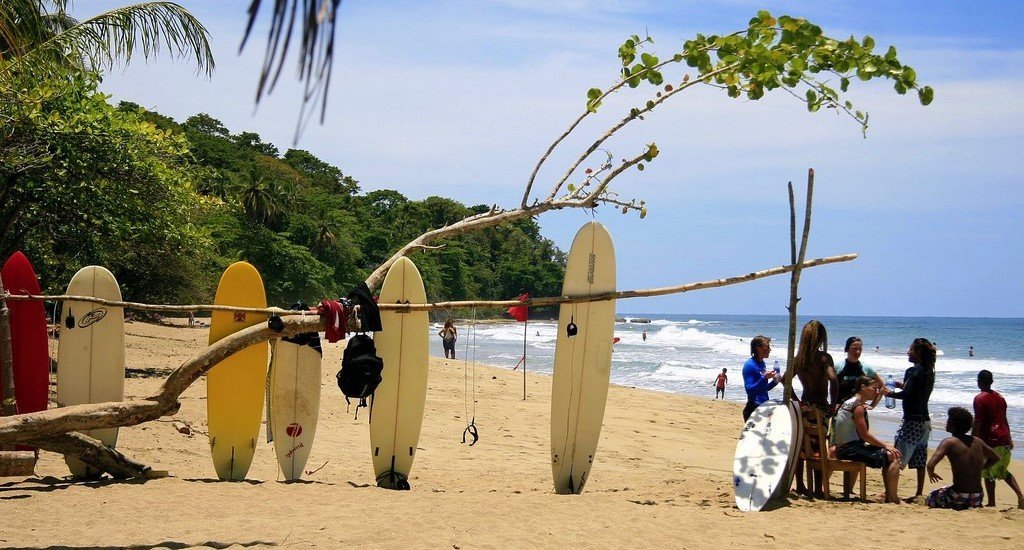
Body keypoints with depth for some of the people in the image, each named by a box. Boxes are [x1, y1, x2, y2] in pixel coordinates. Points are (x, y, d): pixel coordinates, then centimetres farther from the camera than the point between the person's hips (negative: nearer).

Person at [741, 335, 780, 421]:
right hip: (753, 409, -8)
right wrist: (764, 378, -28)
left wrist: (774, 381, 4)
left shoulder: (762, 364, 11)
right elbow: (749, 389, -21)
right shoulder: (749, 365, -14)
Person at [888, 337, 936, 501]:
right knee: (920, 459, 11)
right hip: (924, 420, 9)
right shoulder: (929, 372, 13)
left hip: (912, 421, -9)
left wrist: (890, 393, -8)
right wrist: (904, 385, 20)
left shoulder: (913, 371, -13)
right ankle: (919, 493, 13)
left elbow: (906, 394, -21)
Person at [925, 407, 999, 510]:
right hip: (977, 498, 6)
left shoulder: (949, 442, -12)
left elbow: (930, 465, -23)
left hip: (959, 497, -6)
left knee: (930, 498, 21)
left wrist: (931, 473, -1)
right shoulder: (977, 442, 5)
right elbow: (995, 458, 22)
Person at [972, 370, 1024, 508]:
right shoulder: (999, 397, 12)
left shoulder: (979, 399, -10)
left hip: (990, 441, -7)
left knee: (988, 473, 4)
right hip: (1004, 439, 7)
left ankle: (992, 503, 6)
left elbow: (977, 423, -15)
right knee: (1003, 471, 19)